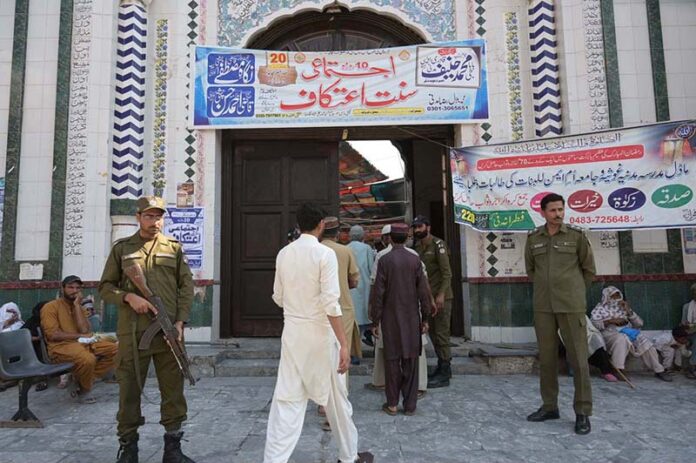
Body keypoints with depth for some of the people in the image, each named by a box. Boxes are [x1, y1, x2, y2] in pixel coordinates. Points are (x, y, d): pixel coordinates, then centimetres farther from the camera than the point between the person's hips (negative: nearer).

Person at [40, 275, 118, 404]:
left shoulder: (79, 307, 17)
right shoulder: (51, 306, -1)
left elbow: (84, 330, -3)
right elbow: (53, 335, -13)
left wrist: (77, 305, -3)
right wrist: (80, 336, -8)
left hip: (82, 343, 7)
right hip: (60, 346, -7)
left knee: (114, 349, -8)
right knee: (87, 358, -36)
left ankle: (84, 380, -6)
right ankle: (84, 390, -6)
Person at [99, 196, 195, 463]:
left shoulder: (174, 248, 10)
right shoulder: (121, 248, 10)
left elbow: (186, 286, 6)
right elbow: (105, 287, 9)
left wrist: (180, 322, -5)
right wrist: (128, 297, -11)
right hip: (131, 333, 0)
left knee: (173, 390, 5)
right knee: (129, 390, 8)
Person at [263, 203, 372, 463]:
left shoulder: (284, 254, 3)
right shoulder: (325, 254, -13)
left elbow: (278, 298, 12)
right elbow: (330, 304, -19)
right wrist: (344, 344, -17)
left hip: (292, 332, 4)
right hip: (319, 333, -4)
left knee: (287, 400, 8)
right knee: (336, 397, 14)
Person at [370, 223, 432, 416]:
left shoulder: (385, 260, -8)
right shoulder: (415, 259, -2)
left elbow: (378, 292, -8)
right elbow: (423, 291, -1)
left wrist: (375, 319, 0)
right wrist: (425, 318, 8)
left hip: (391, 318, -1)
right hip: (412, 318, 2)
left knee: (392, 360, 8)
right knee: (411, 360, 9)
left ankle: (392, 404, 15)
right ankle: (410, 404, 15)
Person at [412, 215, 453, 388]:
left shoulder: (438, 245, -10)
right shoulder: (417, 247, 12)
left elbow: (447, 273, -14)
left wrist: (441, 295, -21)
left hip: (441, 297, -7)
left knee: (441, 334, -3)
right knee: (433, 333, 13)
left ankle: (444, 374, 4)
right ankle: (442, 367, 26)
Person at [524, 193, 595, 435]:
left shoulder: (576, 235, -1)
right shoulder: (533, 238, 6)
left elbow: (589, 269, 7)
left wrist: (574, 291, 10)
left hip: (572, 306, -3)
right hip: (543, 307, 3)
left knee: (578, 358, 0)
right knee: (546, 358, 10)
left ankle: (582, 412, 12)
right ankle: (549, 406, 23)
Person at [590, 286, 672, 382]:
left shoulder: (623, 307, 22)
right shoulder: (600, 308, 11)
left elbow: (639, 324, 14)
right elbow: (593, 324, -6)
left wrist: (629, 311, 0)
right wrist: (611, 321, -15)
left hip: (627, 331, 4)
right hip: (610, 332, -4)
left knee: (644, 341, -24)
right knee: (621, 339, -37)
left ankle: (659, 370, -16)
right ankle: (618, 370, -40)